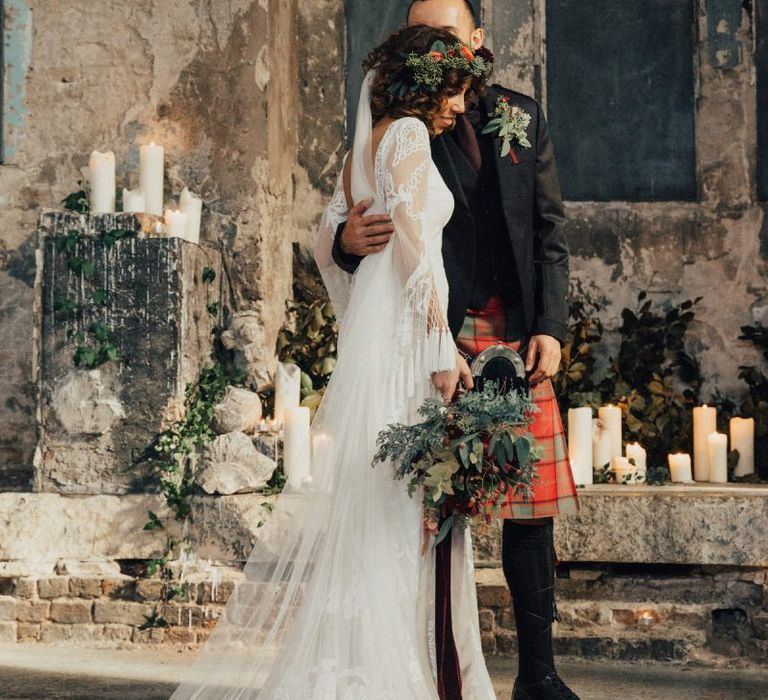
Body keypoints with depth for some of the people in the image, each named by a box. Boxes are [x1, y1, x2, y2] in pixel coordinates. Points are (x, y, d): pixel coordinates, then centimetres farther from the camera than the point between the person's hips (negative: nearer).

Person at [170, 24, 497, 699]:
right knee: (406, 500, -7)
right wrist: (442, 346, -16)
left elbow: (327, 244, 23)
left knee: (372, 496, 11)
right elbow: (414, 243, -16)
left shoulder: (364, 146, 19)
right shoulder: (408, 135, -7)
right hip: (405, 339, -9)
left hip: (369, 340, 9)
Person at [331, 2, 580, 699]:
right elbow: (359, 234, 2)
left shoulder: (523, 117, 14)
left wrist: (550, 327, 2)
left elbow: (550, 230, 12)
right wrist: (348, 241, -22)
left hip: (519, 337, 3)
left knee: (532, 510, 5)